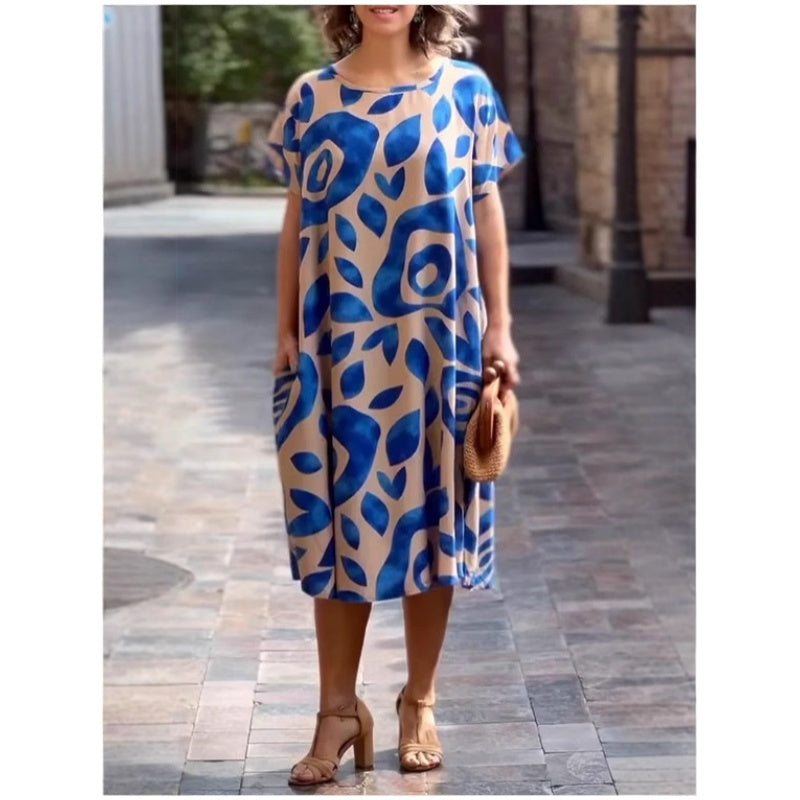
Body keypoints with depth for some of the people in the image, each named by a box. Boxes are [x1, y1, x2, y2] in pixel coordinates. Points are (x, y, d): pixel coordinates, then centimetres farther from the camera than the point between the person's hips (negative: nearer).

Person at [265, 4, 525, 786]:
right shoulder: (311, 96, 4)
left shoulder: (466, 89, 1)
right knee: (339, 518, 4)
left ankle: (419, 702, 21)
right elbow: (296, 224, 7)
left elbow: (488, 213, 4)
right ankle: (339, 709, 15)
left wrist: (499, 327, 0)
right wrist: (285, 333, 4)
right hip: (338, 341, 1)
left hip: (437, 340, -1)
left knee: (431, 513, 6)